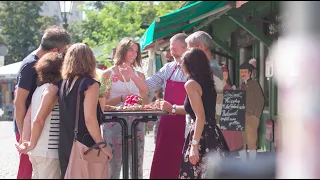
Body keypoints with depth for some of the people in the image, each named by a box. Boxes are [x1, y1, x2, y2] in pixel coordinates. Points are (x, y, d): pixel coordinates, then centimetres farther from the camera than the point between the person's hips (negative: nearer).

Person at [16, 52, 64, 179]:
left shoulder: (40, 89, 13)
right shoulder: (52, 89, -12)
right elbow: (39, 120, -17)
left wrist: (26, 142, 8)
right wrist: (32, 145, -8)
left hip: (37, 151, 9)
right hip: (48, 151, -9)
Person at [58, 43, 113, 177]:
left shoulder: (64, 84, 7)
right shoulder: (90, 84, -11)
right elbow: (90, 119, -18)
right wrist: (103, 146, -12)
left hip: (65, 147, 6)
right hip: (85, 148, -6)